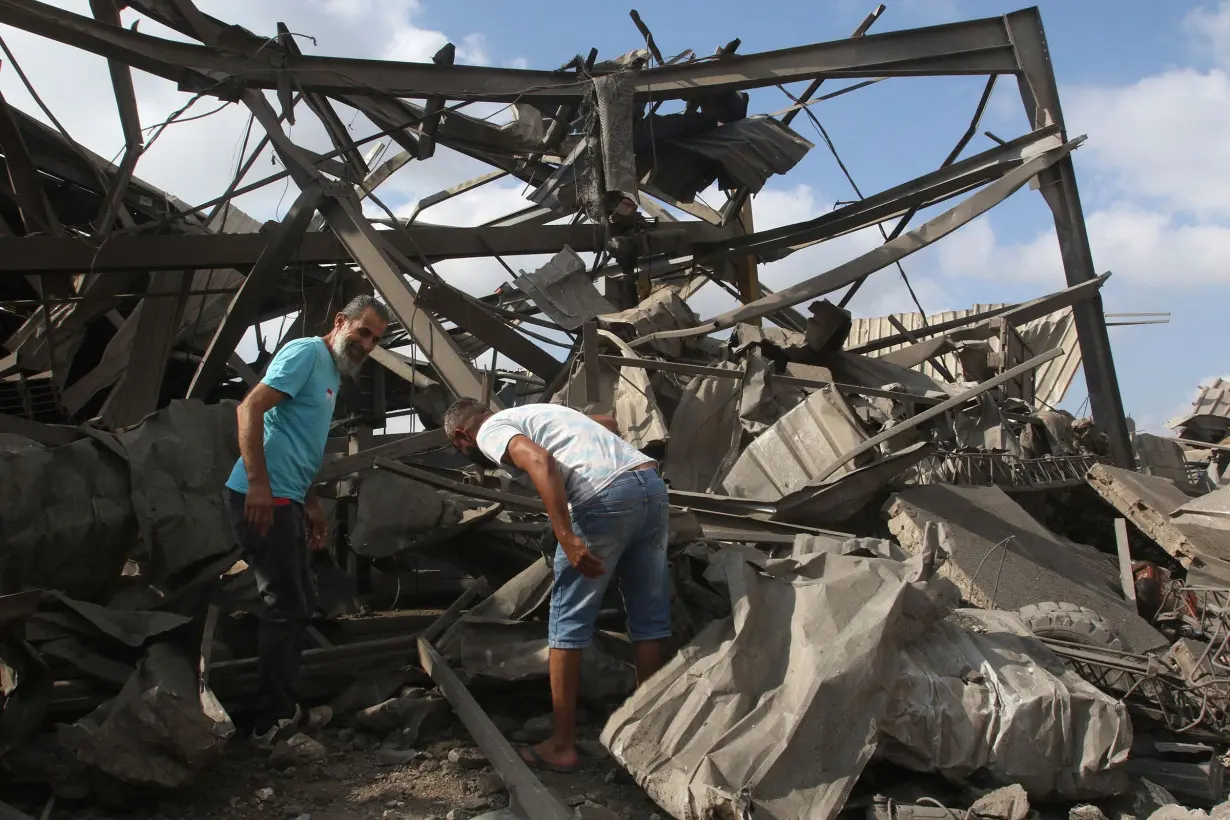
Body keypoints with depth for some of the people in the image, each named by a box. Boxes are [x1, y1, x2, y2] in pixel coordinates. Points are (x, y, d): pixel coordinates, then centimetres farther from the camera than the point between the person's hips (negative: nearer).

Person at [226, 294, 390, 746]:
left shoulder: (332, 372, 20)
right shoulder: (306, 353, -10)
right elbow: (250, 408, -21)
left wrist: (312, 504, 25)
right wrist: (259, 484, -27)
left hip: (285, 501, 10)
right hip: (263, 499, -10)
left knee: (300, 605, 15)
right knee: (287, 607, -6)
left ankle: (282, 709, 26)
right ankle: (272, 720, 6)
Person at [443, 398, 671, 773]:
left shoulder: (489, 431, 8)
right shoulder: (537, 412, 32)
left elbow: (540, 462, -14)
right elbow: (609, 422, 44)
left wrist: (567, 539, -19)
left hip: (606, 496, -8)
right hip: (653, 485, 8)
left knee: (569, 623, 4)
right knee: (649, 617, 14)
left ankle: (562, 746, 11)